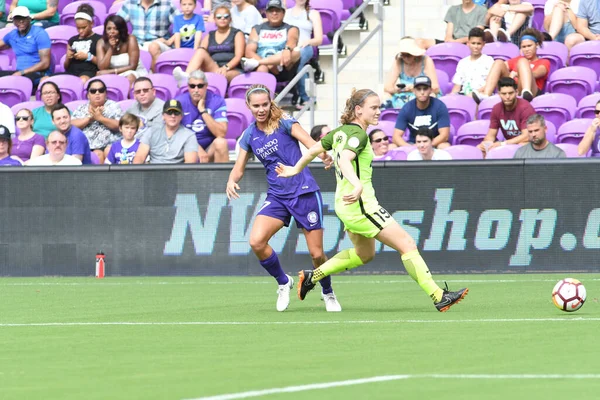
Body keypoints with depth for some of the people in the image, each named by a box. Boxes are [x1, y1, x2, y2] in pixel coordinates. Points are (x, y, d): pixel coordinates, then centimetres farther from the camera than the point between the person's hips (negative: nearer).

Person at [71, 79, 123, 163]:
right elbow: (72, 125, 4)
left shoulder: (113, 106, 14)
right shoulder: (81, 109, 19)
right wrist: (90, 118, -4)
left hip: (110, 144, -1)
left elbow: (119, 125, -1)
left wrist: (100, 118, -8)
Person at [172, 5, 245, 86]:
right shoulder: (209, 36, 24)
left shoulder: (237, 34, 13)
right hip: (212, 69, 3)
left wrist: (225, 68, -20)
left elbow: (238, 57, 0)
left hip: (232, 70, -3)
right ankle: (186, 77, -50)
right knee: (201, 51, -24)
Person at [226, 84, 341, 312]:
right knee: (256, 241, -19)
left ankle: (328, 294, 27)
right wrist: (232, 180, -9)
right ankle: (283, 283, 7)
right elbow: (239, 167, 15)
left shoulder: (284, 122, -7)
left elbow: (310, 143, -20)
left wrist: (323, 155, -43)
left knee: (316, 253, -3)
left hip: (304, 192, -4)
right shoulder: (249, 135, 7)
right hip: (277, 197, 4)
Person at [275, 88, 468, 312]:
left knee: (364, 254, 28)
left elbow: (314, 150, 23)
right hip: (360, 204, -10)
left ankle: (312, 277, 28)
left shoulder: (340, 132, 12)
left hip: (345, 204, 10)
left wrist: (296, 170, 39)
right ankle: (439, 297, -13)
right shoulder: (358, 134, -15)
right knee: (407, 245, -10)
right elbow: (344, 160, -32)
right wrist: (358, 186, -48)